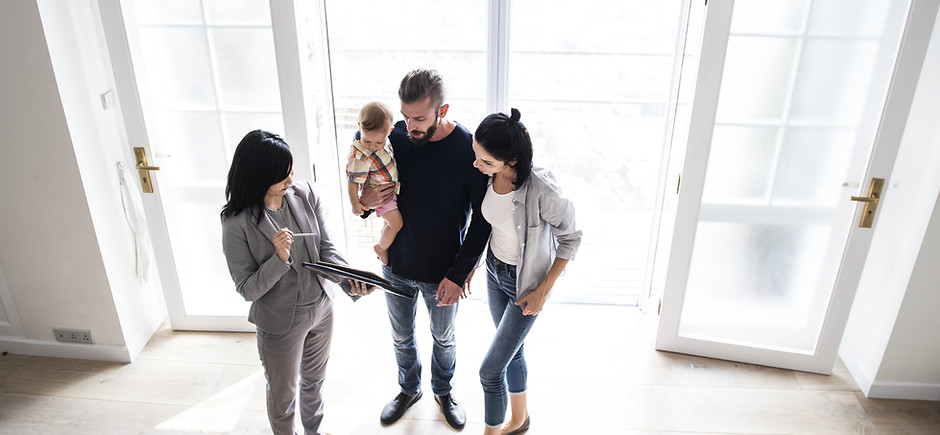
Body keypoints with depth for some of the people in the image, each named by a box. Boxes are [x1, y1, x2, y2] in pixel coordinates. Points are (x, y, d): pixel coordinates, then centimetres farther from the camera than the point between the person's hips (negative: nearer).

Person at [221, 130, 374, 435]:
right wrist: (279, 259, -34)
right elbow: (247, 290, -18)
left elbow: (326, 249, -5)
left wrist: (350, 280, -23)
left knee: (314, 380, 28)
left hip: (322, 308, 5)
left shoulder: (305, 195, -11)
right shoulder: (238, 223, -22)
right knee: (283, 394, 19)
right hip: (281, 322, -4)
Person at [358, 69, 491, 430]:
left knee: (443, 338, 22)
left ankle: (443, 390, 51)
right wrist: (365, 201, -21)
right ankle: (409, 389, 52)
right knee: (401, 337, 23)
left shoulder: (469, 149, -21)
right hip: (397, 267, 3)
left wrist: (459, 274, -17)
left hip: (443, 274, -2)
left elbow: (482, 219, -14)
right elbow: (367, 188, 3)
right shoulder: (393, 137, -13)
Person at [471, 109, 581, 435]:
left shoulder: (541, 190, -34)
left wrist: (543, 292, -16)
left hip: (526, 283, -6)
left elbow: (570, 238, -19)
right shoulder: (488, 176, -15)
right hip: (494, 272, 6)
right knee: (511, 351, 25)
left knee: (490, 370, 1)